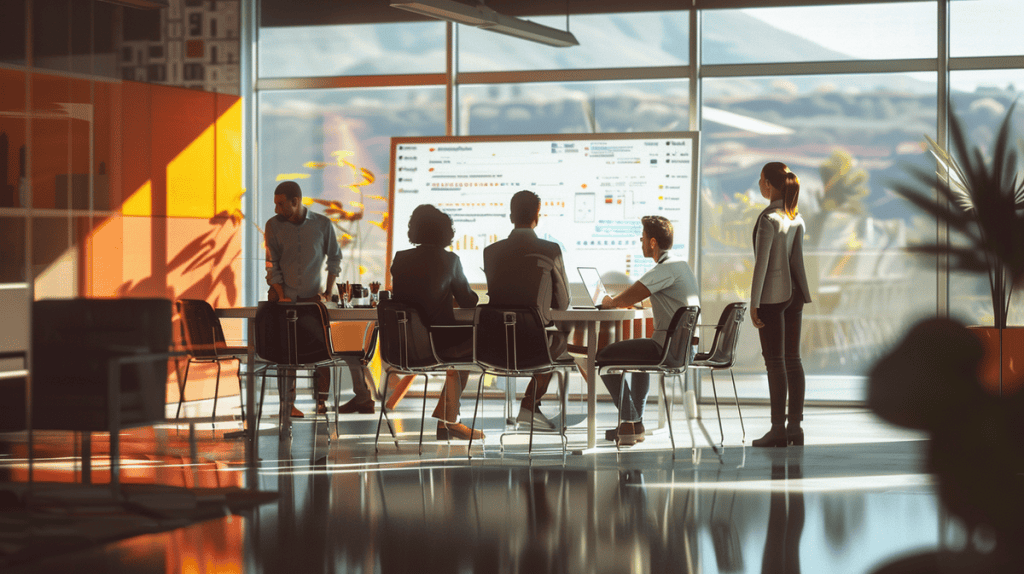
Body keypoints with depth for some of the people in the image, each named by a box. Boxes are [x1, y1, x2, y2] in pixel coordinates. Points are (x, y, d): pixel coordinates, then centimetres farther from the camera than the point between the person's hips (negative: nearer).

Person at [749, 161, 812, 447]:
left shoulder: (768, 218, -14)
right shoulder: (797, 218, 10)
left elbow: (761, 263, -15)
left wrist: (754, 303, -13)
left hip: (772, 295, -8)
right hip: (794, 294, 8)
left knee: (775, 362, -5)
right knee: (793, 360, 8)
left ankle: (778, 428, -4)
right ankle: (795, 427, 10)